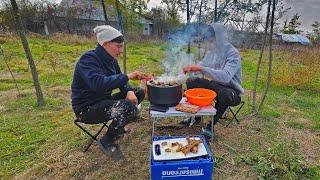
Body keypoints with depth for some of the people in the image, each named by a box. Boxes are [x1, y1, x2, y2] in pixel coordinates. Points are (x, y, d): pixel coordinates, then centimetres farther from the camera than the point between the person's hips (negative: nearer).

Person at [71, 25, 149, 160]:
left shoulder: (111, 60, 5)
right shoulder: (89, 59, -21)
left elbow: (119, 81, 9)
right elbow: (97, 83, -39)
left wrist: (130, 92, -13)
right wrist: (127, 76, -35)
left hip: (104, 101, 9)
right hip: (87, 108, -8)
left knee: (139, 92, 7)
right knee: (130, 108, -29)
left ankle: (117, 125, 18)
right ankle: (107, 142, -5)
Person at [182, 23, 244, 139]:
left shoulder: (233, 54, -22)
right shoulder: (211, 51, -1)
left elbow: (226, 76, -38)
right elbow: (202, 65, 9)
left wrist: (202, 68, -44)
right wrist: (191, 68, -15)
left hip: (231, 91, -7)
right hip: (215, 85, 7)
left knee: (224, 94, -40)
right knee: (191, 82, -4)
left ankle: (211, 125, -14)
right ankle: (196, 115, 8)